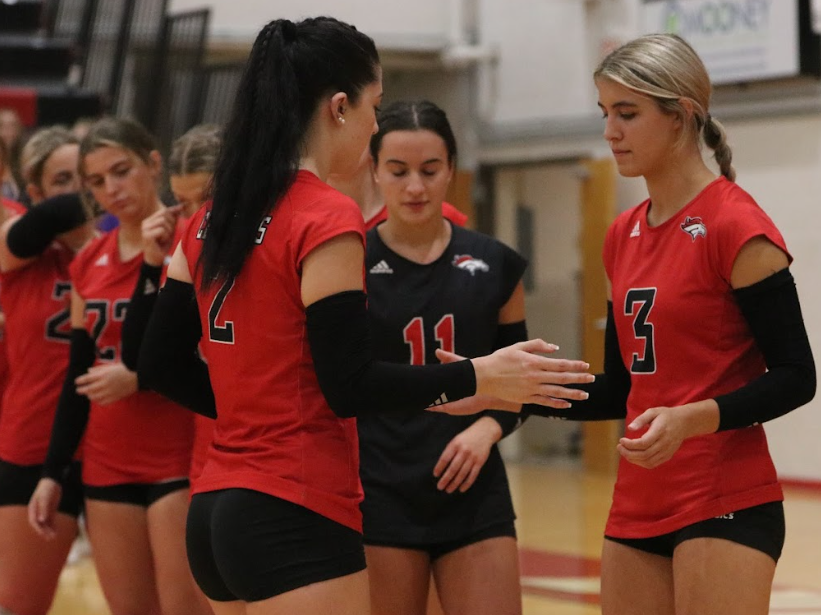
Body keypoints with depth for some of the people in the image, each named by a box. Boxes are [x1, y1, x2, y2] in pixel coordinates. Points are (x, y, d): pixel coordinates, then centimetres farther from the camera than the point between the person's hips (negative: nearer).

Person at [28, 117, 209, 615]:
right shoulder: (88, 263, 11)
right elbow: (78, 375, 16)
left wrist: (140, 376, -21)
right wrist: (53, 473, 14)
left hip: (181, 463, -6)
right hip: (108, 468, 6)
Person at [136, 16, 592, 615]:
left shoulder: (211, 221, 11)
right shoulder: (328, 219, -12)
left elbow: (161, 364, 14)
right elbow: (350, 386, -15)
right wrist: (479, 376, -9)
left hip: (217, 508, 9)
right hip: (295, 519, -8)